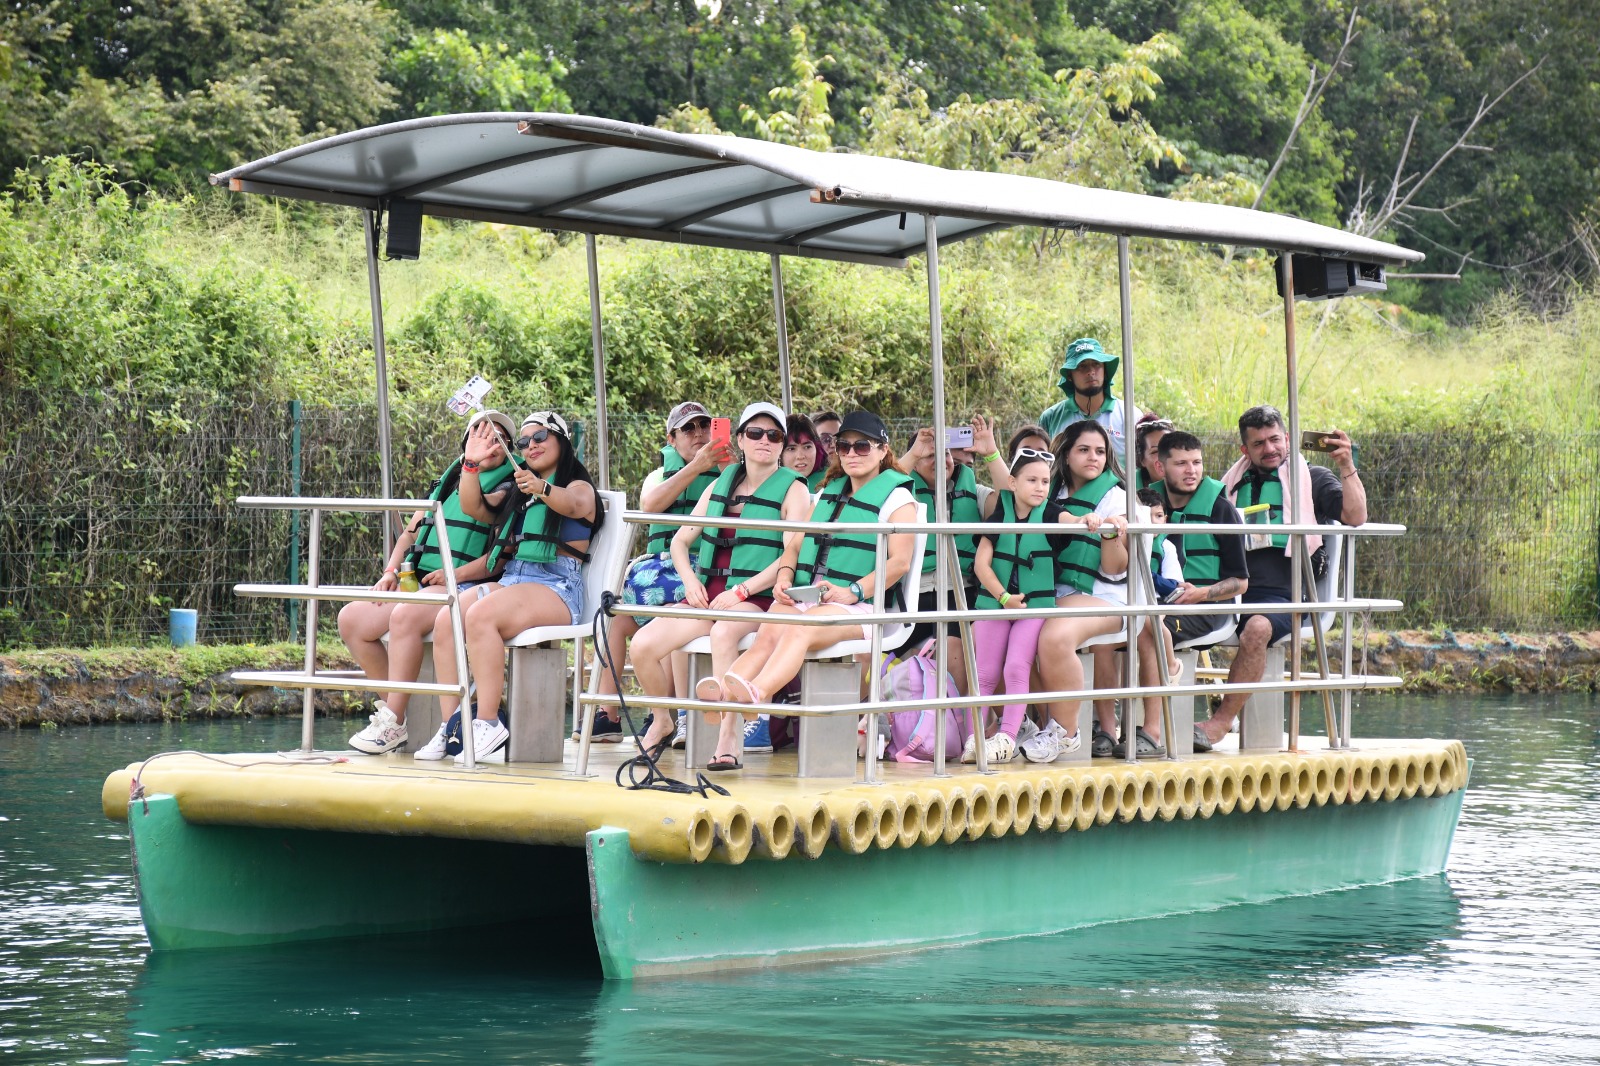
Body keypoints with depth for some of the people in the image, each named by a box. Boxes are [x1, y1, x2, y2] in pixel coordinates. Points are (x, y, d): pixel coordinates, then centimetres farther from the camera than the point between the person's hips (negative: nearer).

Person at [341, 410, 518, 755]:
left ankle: (394, 722, -29)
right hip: (417, 583, 8)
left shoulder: (507, 490, 2)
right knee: (350, 619, -9)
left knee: (405, 616, -34)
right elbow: (411, 531, 24)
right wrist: (391, 570, 9)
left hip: (468, 586, -8)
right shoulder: (447, 481, 22)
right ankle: (393, 705, -4)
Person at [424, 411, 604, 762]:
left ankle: (488, 723, -33)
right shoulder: (519, 493, 30)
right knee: (446, 620, -21)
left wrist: (542, 489, -40)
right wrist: (471, 464, 4)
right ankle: (450, 725, -24)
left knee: (480, 615, -34)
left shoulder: (580, 487, 8)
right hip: (509, 580, 7)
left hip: (556, 586, -7)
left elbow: (572, 505, -18)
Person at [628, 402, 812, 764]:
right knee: (643, 644, -17)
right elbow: (681, 540, 22)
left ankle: (729, 735, -34)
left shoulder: (792, 489, 2)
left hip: (757, 598, -5)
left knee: (723, 632, -39)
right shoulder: (721, 485, 18)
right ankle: (663, 722, 10)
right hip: (707, 595, 5)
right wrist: (690, 579, 0)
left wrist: (741, 591, -17)